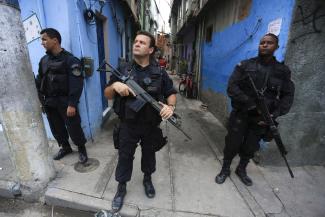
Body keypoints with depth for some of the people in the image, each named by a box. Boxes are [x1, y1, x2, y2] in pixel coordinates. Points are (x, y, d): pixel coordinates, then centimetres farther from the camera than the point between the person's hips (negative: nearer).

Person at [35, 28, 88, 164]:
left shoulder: (70, 60, -10)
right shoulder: (44, 60, 11)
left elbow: (76, 84, -18)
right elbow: (39, 81, 16)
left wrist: (72, 104, -23)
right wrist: (40, 99, 8)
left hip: (65, 102, -7)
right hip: (48, 102, 7)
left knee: (73, 128, 0)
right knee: (56, 128, 16)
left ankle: (81, 149, 21)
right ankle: (65, 147, 37)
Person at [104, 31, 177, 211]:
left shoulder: (159, 72, -4)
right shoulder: (123, 71, -2)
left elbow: (172, 93, 1)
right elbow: (107, 95, 1)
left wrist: (170, 106, -20)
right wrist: (115, 85, -21)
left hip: (151, 126, 1)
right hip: (128, 125, 0)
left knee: (149, 154, 20)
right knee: (125, 156, 14)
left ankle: (147, 179, 48)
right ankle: (121, 187, 38)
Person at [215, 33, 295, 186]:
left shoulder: (283, 71, 5)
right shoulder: (245, 65, -2)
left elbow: (288, 96, 3)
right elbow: (231, 87, -12)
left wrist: (274, 115, -12)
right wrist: (251, 104, -21)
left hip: (262, 118, 3)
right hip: (241, 114, -2)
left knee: (251, 148, 15)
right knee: (232, 145, 5)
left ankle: (241, 170, 39)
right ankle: (225, 170, 28)